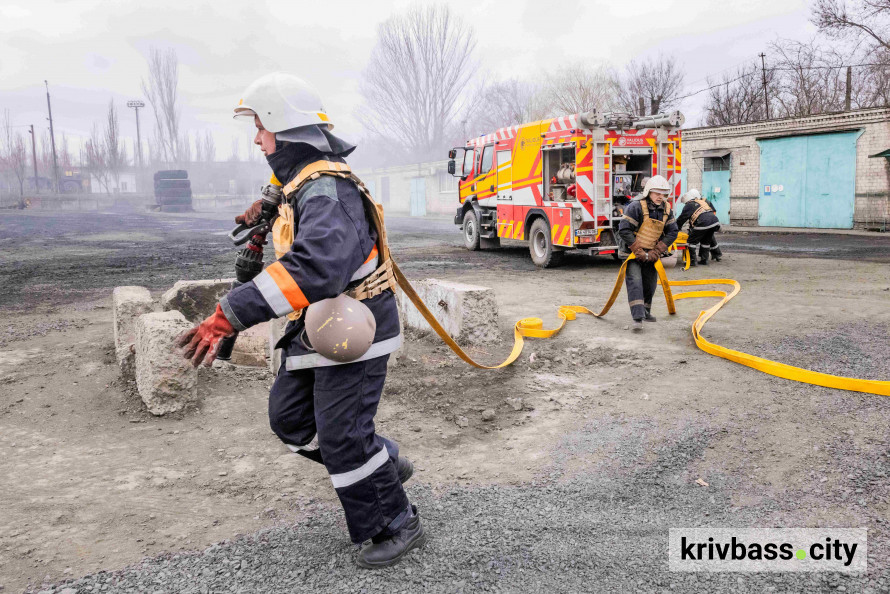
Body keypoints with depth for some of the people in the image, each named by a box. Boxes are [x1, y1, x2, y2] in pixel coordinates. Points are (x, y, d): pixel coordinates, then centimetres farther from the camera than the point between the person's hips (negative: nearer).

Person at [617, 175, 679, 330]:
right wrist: (639, 252, -22)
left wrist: (655, 252, -12)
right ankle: (637, 318, -23)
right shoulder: (636, 207, -19)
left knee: (650, 283, 14)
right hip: (632, 252, -6)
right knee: (635, 281, -19)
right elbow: (624, 230, -22)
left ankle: (645, 311, 37)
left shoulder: (666, 209, -1)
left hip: (651, 253, 6)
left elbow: (672, 233, -1)